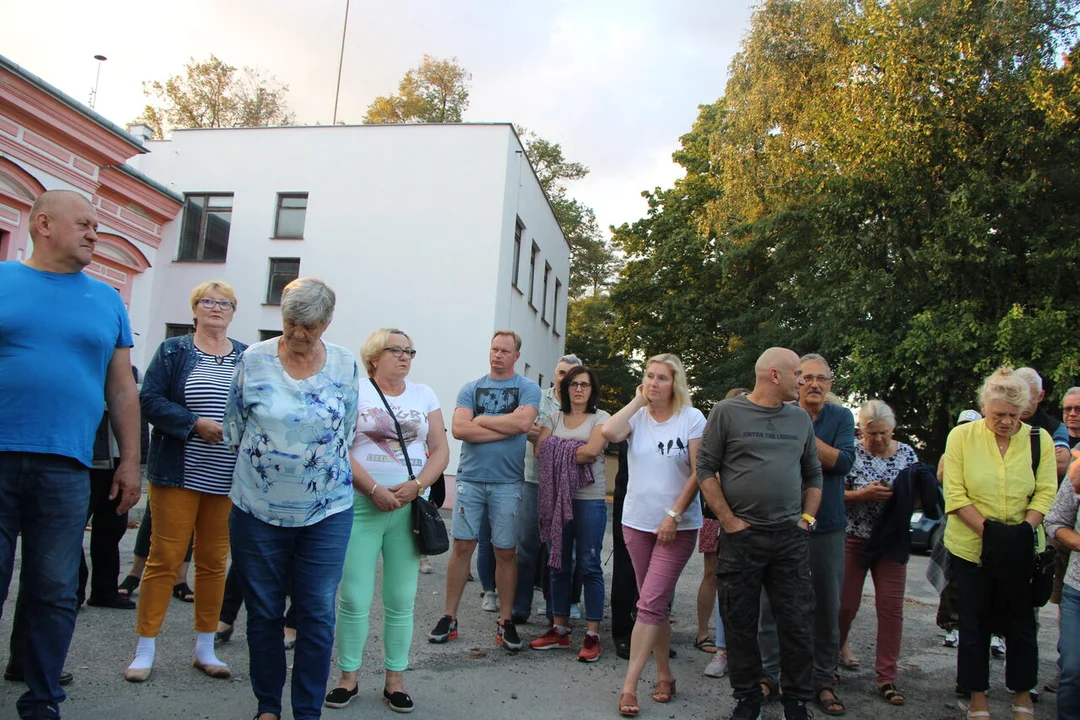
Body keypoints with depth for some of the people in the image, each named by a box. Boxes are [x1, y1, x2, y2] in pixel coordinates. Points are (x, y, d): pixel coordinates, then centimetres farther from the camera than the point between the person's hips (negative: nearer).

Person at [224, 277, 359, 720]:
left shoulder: (345, 365, -1)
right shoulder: (254, 359, -3)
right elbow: (234, 426, 8)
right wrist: (261, 464, 12)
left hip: (327, 512, 0)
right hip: (258, 509, 0)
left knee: (318, 614, 3)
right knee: (264, 612, 12)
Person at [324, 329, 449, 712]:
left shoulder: (424, 395, 12)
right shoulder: (355, 391, 2)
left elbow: (440, 450, 8)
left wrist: (416, 485, -9)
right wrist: (374, 489, -15)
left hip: (411, 505, 3)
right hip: (362, 504, -2)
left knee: (402, 599, 6)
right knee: (355, 598, 0)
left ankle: (395, 679, 18)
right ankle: (348, 677, 16)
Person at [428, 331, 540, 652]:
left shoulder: (528, 388, 3)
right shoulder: (471, 388, 8)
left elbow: (522, 422, -16)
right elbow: (459, 429, -7)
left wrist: (480, 420, -7)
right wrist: (506, 429, -12)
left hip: (507, 483, -1)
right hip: (470, 478, 2)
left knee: (505, 552, 4)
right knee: (462, 546, 2)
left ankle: (506, 621, 15)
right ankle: (449, 617, 13)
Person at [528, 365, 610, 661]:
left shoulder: (601, 418, 2)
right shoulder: (554, 418, 13)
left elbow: (592, 450, -15)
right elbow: (540, 450, -1)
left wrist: (559, 453, -6)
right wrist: (576, 454, -9)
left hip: (590, 499, -4)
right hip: (557, 497, 4)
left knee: (589, 566, -2)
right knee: (559, 564, 10)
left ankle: (592, 634, 5)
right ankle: (559, 629, 20)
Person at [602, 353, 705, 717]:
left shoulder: (692, 418, -5)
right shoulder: (636, 417, 3)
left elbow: (699, 473, -9)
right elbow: (609, 432, -19)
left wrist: (674, 515, -14)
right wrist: (638, 401, -9)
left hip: (678, 525, -4)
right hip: (637, 522, 4)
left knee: (651, 603, -10)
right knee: (656, 604, 13)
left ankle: (629, 684, -5)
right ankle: (664, 675, 26)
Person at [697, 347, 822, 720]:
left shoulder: (801, 418, 10)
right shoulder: (727, 412, -3)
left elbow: (813, 474, 17)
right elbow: (706, 468, -3)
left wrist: (807, 518, 5)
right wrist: (729, 521, -8)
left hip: (791, 538, 3)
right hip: (742, 536, -3)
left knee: (797, 623, 6)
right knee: (740, 624, 7)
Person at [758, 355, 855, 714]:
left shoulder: (841, 417, 2)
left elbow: (843, 461, -13)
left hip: (827, 526, 1)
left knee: (827, 607, 9)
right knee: (772, 603, 5)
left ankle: (822, 679, 24)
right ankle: (769, 674, 20)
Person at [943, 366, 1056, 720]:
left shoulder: (1039, 439, 1)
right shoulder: (961, 436, -5)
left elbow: (1045, 493, -2)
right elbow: (955, 494, -8)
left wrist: (1023, 531, -14)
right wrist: (987, 530, -15)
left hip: (1021, 551, 1)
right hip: (972, 547, -1)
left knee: (1021, 623, 12)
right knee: (974, 624, 9)